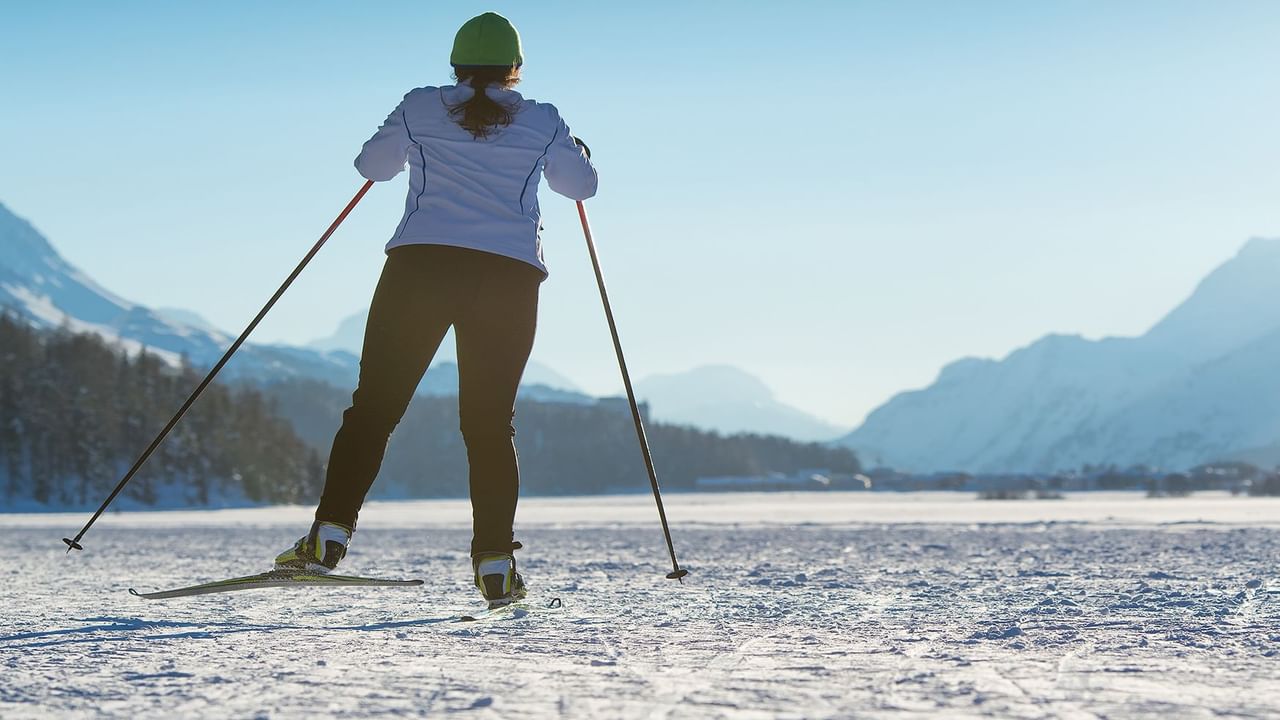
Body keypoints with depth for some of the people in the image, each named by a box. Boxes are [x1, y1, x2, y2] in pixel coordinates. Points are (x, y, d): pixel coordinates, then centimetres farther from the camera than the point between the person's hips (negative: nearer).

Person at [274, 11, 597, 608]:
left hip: (421, 264, 0)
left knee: (375, 403, 4)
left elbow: (372, 165, 22)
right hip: (510, 275, 1)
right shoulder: (542, 122, 9)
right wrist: (571, 150, 43)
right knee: (490, 422, 6)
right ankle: (494, 565, 0)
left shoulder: (421, 109, 9)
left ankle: (329, 536, -6)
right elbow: (582, 184, 22)